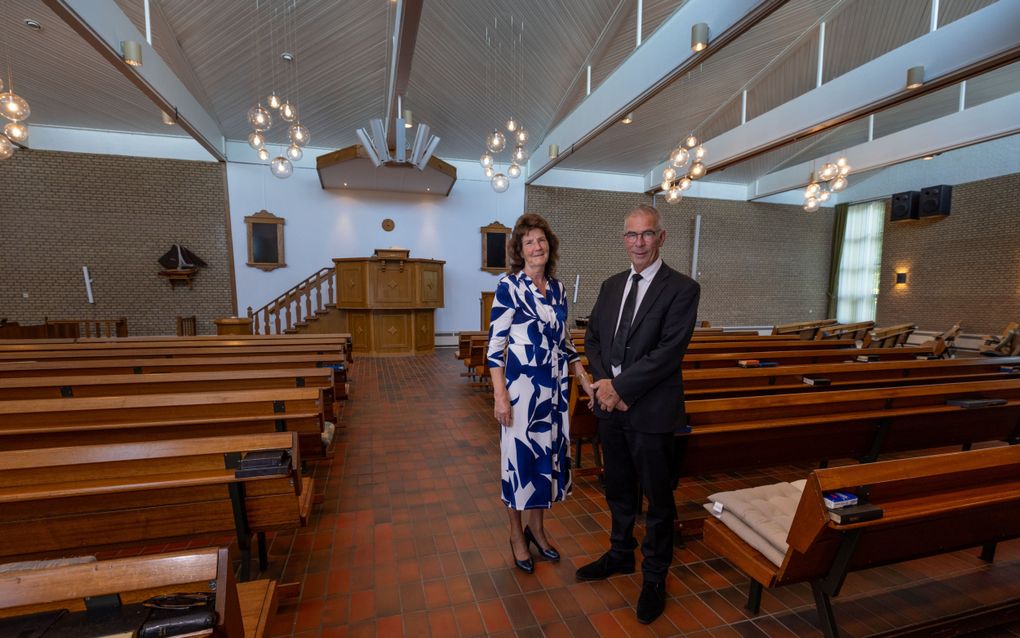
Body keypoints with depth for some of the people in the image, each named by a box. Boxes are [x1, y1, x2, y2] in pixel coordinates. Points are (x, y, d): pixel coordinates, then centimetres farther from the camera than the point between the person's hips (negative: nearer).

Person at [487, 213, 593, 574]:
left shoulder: (557, 288, 8)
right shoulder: (509, 286, -10)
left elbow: (564, 340, 14)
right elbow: (495, 342, -12)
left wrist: (586, 380, 8)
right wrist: (500, 395, -16)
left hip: (554, 386, 6)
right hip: (522, 385, -6)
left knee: (548, 453, 15)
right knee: (519, 454, 7)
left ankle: (537, 527, 36)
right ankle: (517, 534, 29)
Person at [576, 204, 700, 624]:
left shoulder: (682, 289, -10)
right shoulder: (611, 285, 9)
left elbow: (669, 351, -18)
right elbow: (592, 337, 8)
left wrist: (620, 386, -18)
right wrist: (604, 384, -8)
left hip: (651, 411, -5)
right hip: (610, 405, 5)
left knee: (657, 498, 12)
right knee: (619, 489, 21)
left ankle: (655, 576, 34)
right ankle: (620, 554, 44)